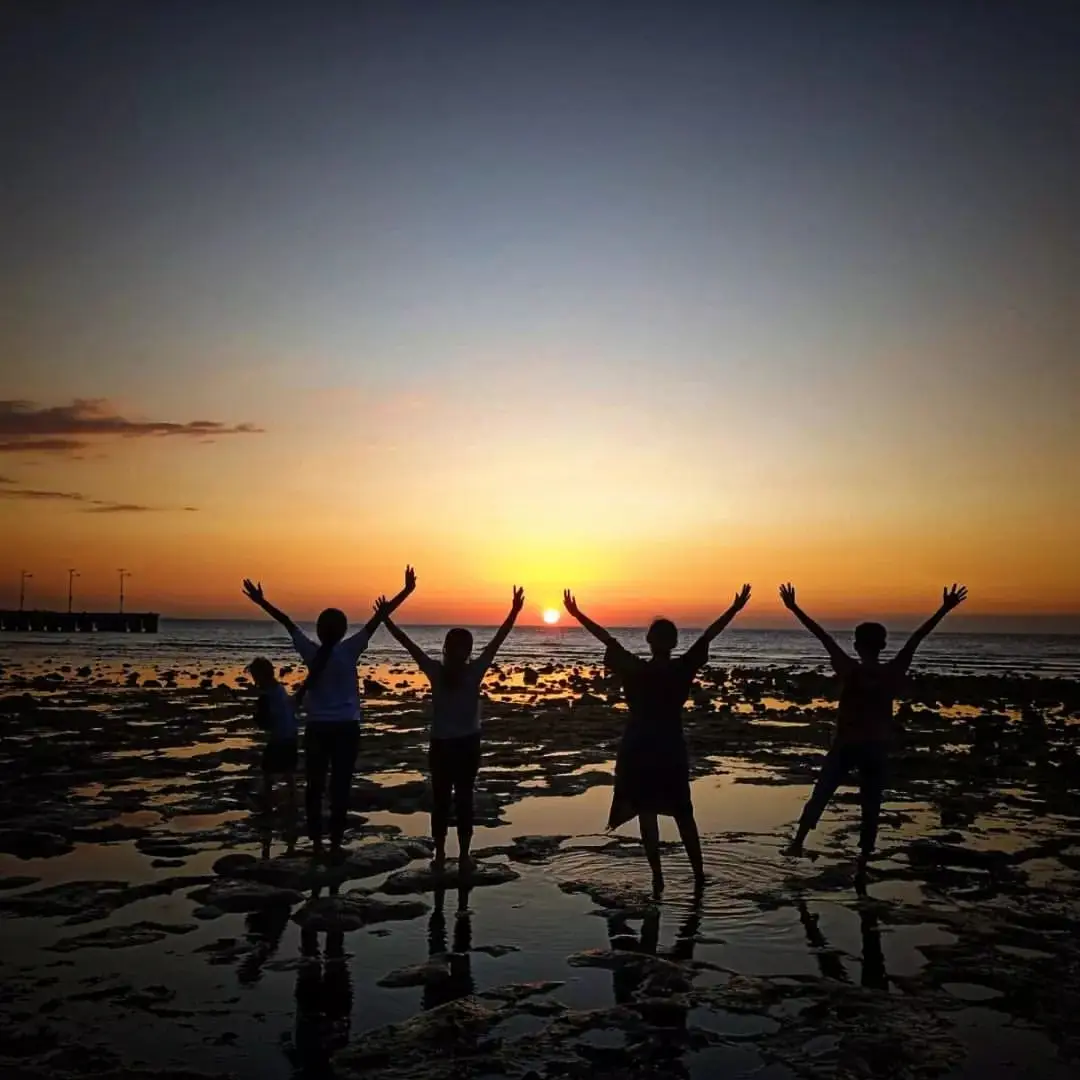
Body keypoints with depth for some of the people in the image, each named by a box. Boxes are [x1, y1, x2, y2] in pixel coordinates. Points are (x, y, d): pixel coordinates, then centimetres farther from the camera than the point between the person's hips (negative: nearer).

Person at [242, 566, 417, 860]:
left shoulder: (310, 651, -5)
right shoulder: (348, 651, -10)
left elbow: (287, 621, 4)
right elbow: (377, 619, -12)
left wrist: (261, 601, 12)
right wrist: (406, 591, -13)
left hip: (317, 727, 2)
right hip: (346, 728, -2)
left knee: (315, 786, 11)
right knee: (340, 788, 4)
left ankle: (317, 844, 13)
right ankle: (335, 844, 5)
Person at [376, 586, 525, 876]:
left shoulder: (436, 671, -9)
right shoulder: (475, 671, -10)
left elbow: (408, 643, -6)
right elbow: (497, 640, -9)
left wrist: (385, 618, -2)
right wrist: (515, 611, -5)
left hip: (440, 745, 1)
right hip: (468, 744, 0)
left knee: (440, 800, 10)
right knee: (464, 799, 7)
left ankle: (440, 856, 14)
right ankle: (463, 857, 9)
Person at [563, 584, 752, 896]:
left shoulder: (635, 670, -11)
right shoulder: (683, 669, -9)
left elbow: (607, 639, -8)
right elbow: (707, 637, -5)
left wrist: (577, 613, -4)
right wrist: (735, 609, 0)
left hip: (639, 750, -1)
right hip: (671, 749, 1)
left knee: (647, 814, 5)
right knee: (683, 813, 15)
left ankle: (657, 877, 1)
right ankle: (698, 873, 20)